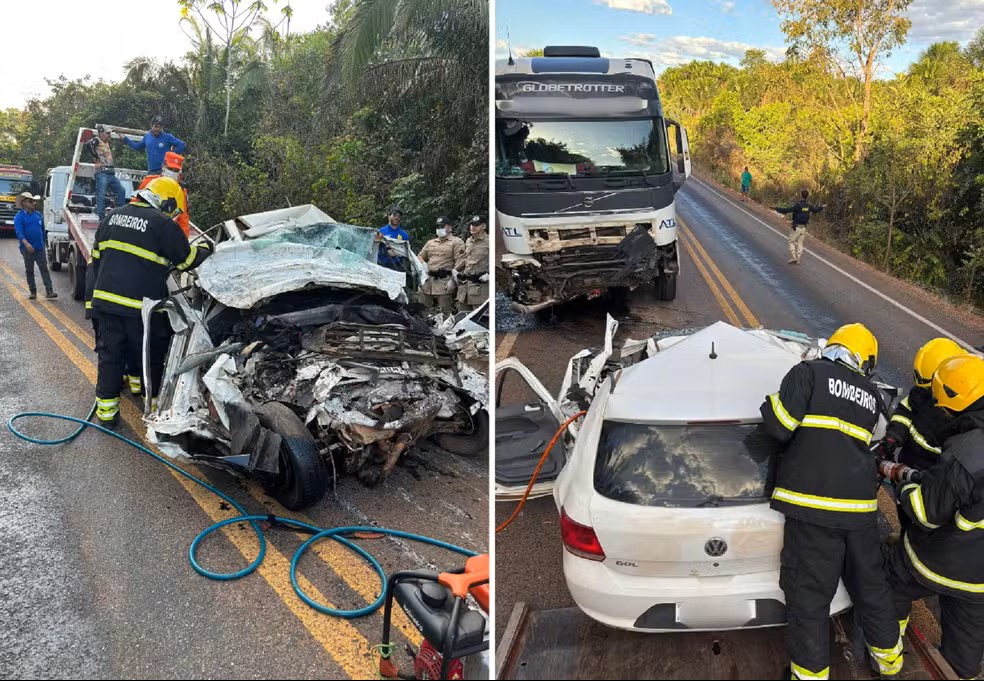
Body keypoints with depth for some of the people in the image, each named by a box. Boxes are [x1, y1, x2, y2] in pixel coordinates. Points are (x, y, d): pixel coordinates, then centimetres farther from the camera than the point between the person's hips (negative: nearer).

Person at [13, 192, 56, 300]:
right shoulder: (19, 216, -6)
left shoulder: (38, 215, 10)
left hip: (39, 248, 4)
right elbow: (19, 232, -17)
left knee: (44, 268, -3)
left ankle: (49, 291, -7)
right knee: (29, 270, 6)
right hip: (27, 249, -3)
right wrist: (26, 244, -31)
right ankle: (33, 292, 11)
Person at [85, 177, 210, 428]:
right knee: (150, 356, 9)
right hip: (141, 304, -6)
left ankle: (106, 409, 16)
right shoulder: (163, 224, -10)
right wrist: (204, 249, 21)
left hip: (106, 300, 6)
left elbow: (96, 257, 17)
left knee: (110, 354, 12)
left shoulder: (113, 217, 12)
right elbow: (187, 259, -1)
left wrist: (93, 297, 24)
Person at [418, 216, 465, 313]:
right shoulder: (430, 243, 26)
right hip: (427, 281, 6)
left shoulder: (456, 242, 3)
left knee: (444, 312, -8)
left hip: (444, 281, -6)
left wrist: (453, 279, -16)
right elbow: (420, 256, 28)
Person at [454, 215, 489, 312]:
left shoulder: (488, 242, -6)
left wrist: (489, 274, -17)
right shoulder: (468, 241, 19)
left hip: (479, 282, -8)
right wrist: (455, 270, 17)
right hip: (464, 282, 8)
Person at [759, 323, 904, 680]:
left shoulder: (809, 372, -3)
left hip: (813, 501, -5)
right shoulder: (872, 396, 14)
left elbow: (778, 424, -12)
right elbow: (873, 440, 20)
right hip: (860, 505, 6)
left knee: (809, 595, 4)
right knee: (870, 583, 24)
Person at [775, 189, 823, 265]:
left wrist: (776, 208, -19)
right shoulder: (809, 205, 2)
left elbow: (787, 210, -24)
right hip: (803, 227, 5)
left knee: (792, 242, 7)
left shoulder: (797, 204, -17)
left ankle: (793, 257, -4)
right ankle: (798, 260, 13)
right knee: (800, 243, 13)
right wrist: (822, 207, 42)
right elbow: (816, 210, 21)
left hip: (796, 227, -5)